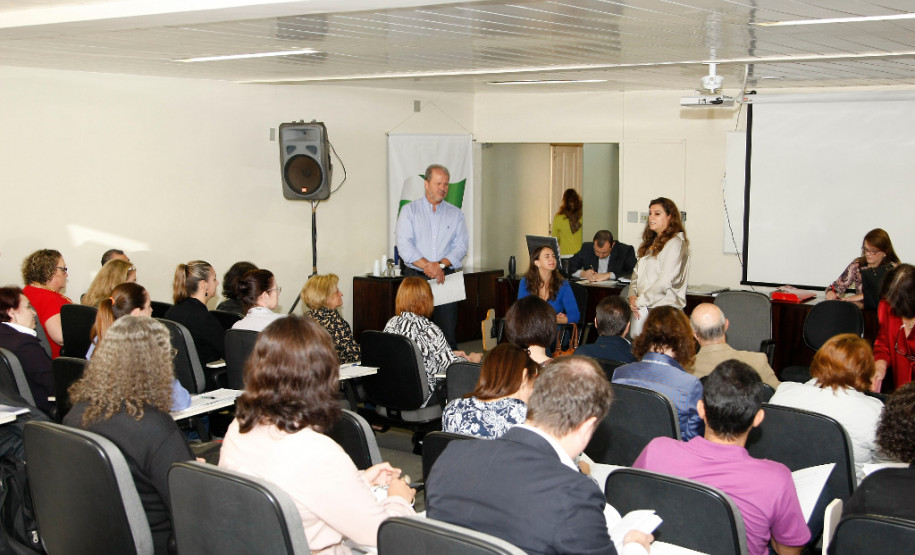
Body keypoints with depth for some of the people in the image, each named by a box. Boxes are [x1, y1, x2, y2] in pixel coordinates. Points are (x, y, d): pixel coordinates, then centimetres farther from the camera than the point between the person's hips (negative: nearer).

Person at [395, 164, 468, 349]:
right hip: (415, 278, -1)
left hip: (446, 278, 2)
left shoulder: (455, 214, 13)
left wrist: (441, 265, -13)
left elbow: (460, 247, 4)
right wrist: (428, 266, -15)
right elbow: (404, 245, -5)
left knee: (447, 331, -3)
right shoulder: (409, 211, 7)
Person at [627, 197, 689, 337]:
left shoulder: (675, 243, -7)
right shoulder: (651, 243, 21)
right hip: (641, 309, 8)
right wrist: (633, 296, 1)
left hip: (663, 308, -8)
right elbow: (637, 272, 19)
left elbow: (665, 281, -14)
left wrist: (640, 301, -9)